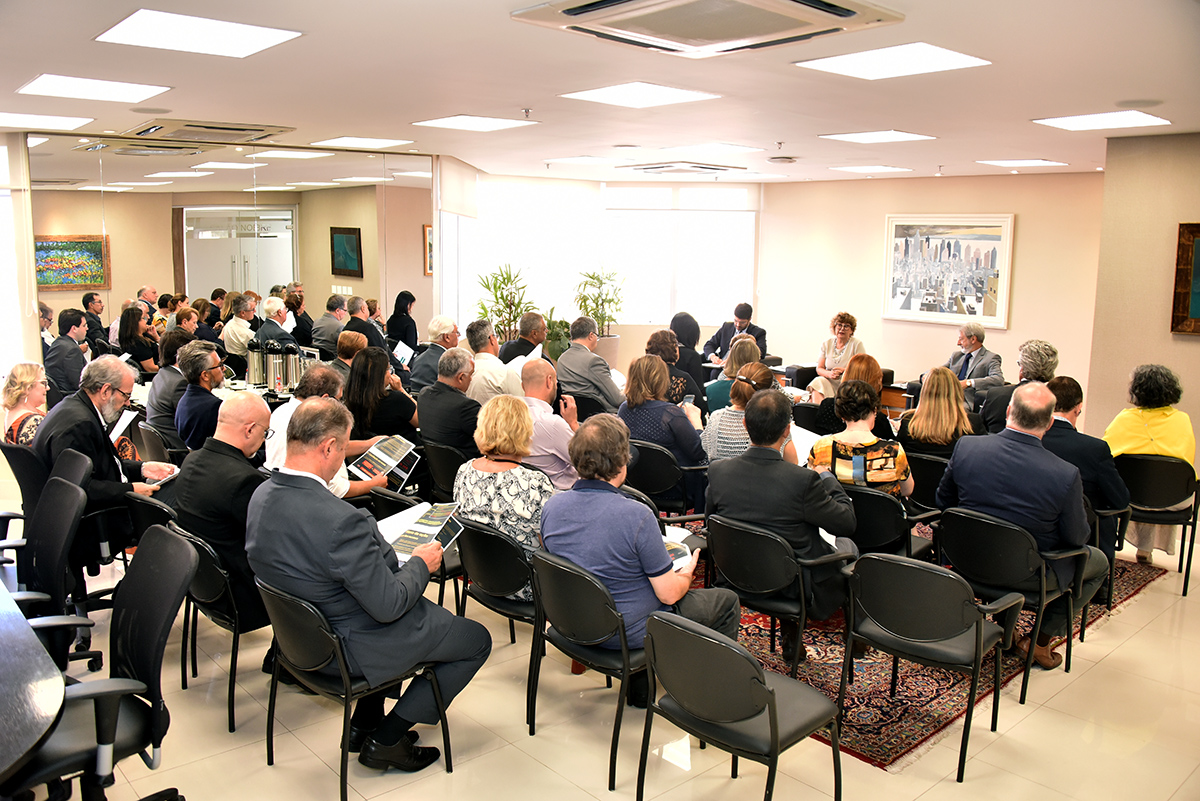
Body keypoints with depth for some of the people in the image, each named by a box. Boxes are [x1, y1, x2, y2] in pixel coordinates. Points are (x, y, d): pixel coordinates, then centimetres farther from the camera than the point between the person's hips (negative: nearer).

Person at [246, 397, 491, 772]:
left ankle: (364, 722, 33)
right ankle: (386, 740, 14)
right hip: (352, 648, -9)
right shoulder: (341, 521, -36)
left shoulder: (261, 496, -9)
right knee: (477, 640, 11)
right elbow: (388, 606, -29)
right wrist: (421, 563, -10)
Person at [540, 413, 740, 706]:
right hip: (629, 633, -6)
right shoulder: (637, 516, -29)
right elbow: (669, 593, -21)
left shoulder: (551, 506, -11)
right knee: (727, 601, 13)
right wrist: (687, 573, 2)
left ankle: (638, 689, 36)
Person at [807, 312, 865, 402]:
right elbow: (819, 369, 8)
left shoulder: (857, 344, 1)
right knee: (818, 381, -31)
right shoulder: (826, 344, 11)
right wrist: (829, 374, -15)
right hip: (829, 383, 3)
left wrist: (844, 371, -19)